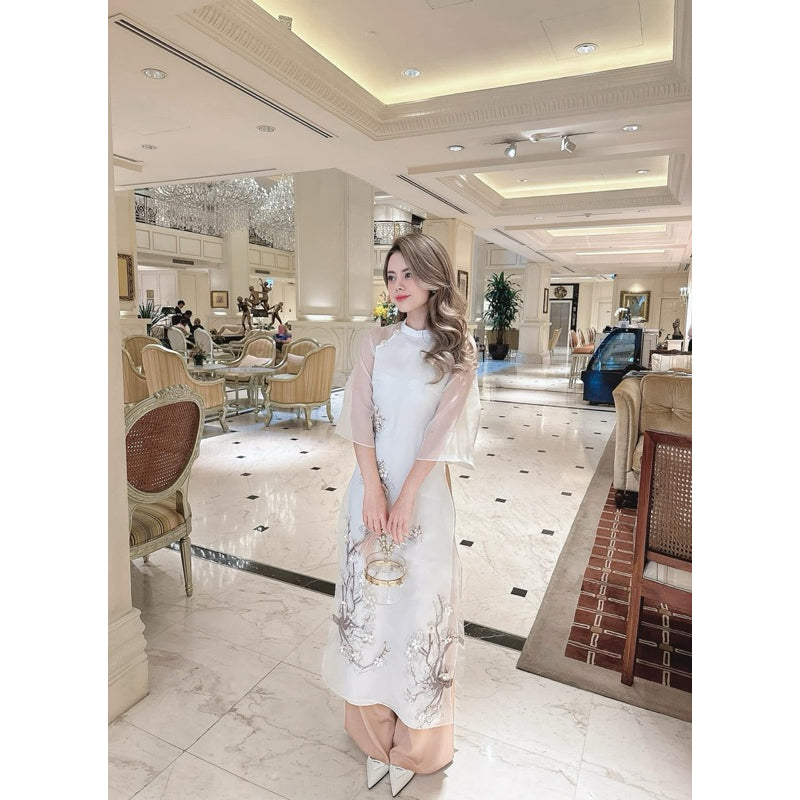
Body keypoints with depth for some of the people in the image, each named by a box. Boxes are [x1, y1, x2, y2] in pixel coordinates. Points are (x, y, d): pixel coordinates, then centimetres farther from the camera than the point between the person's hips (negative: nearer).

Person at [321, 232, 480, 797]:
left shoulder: (459, 347, -4)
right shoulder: (377, 343, 4)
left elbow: (444, 428, -11)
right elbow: (361, 418, -3)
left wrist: (406, 497, -15)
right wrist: (373, 490, -13)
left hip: (425, 487, -2)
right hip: (372, 482, 3)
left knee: (421, 595, 7)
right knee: (367, 590, 12)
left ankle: (416, 738, 30)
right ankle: (376, 724, 34)